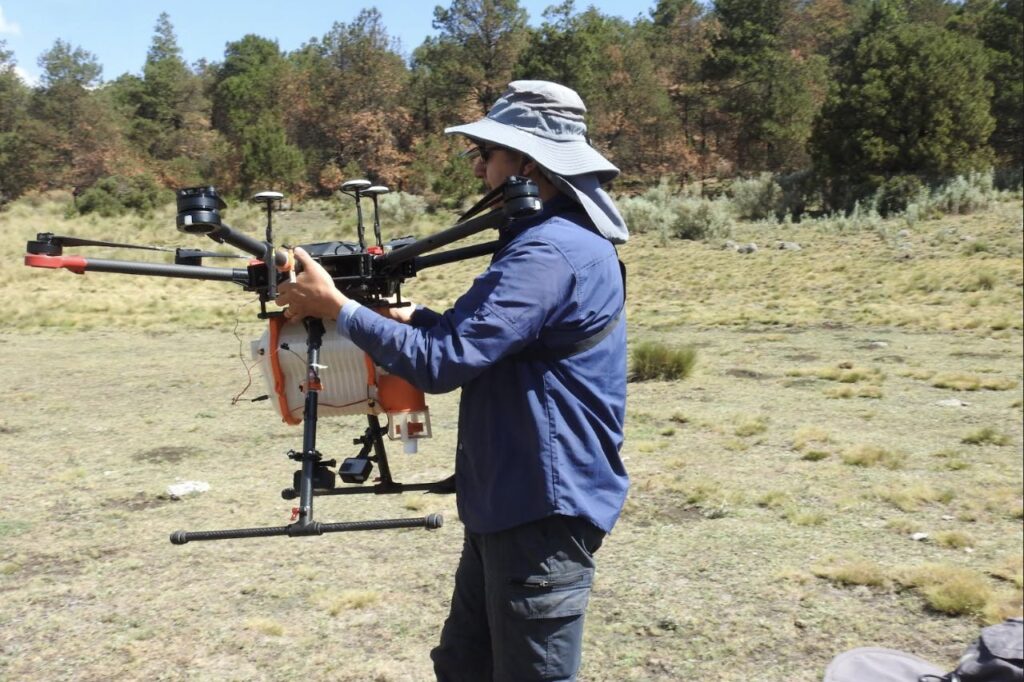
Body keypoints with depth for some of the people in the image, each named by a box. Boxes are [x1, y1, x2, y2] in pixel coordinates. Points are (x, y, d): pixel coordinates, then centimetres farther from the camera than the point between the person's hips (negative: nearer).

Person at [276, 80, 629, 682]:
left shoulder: (551, 252, -23)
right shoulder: (552, 236, 12)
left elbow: (441, 362, -25)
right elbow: (473, 336, 17)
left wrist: (334, 305, -15)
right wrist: (406, 313, 2)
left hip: (543, 514, -10)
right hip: (508, 504, 10)